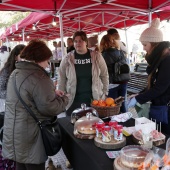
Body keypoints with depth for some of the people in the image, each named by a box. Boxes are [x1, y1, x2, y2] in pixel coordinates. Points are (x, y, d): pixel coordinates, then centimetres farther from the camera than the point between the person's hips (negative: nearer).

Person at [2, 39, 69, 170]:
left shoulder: (16, 73, 9)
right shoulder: (38, 77, -21)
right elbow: (50, 108, -22)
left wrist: (52, 92, 14)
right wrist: (64, 99, -3)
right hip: (30, 139, -8)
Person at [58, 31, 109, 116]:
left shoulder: (96, 56, 0)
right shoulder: (68, 58, -1)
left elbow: (104, 75, 6)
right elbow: (62, 79, 4)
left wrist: (104, 93, 5)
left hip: (95, 98, 0)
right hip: (74, 100, 0)